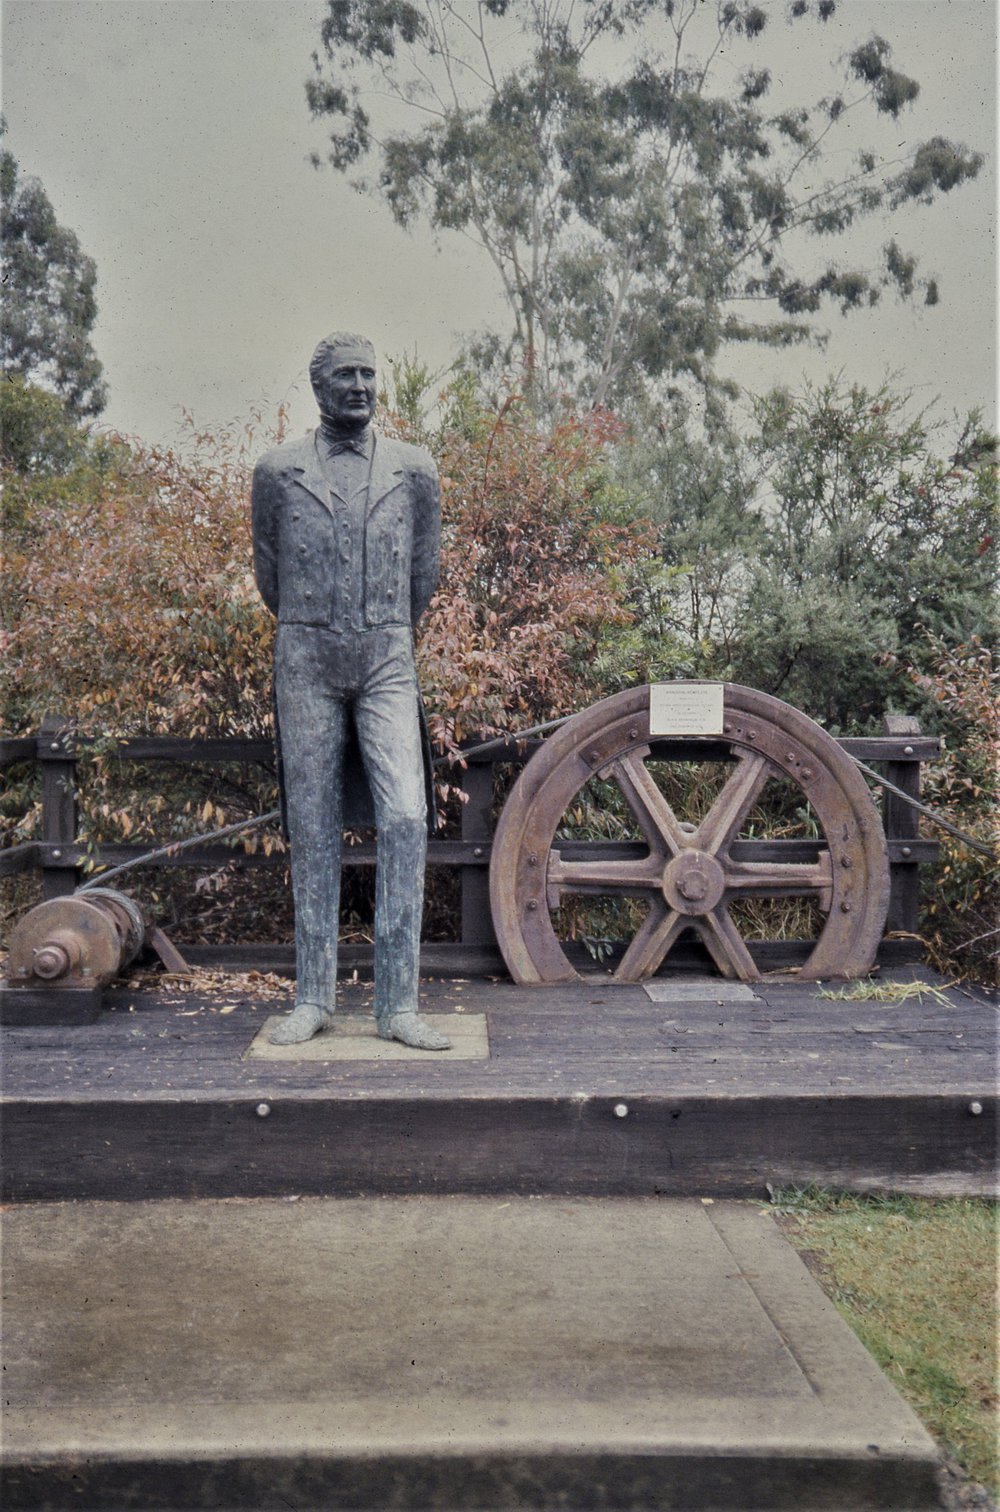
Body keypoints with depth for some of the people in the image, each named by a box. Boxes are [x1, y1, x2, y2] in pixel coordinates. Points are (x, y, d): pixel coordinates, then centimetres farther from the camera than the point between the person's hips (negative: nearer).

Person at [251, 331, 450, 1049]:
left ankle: (398, 1003, -5)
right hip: (306, 664, 0)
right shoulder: (278, 471, 6)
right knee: (314, 829, 3)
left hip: (387, 662, 0)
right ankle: (314, 997, 14)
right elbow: (269, 572, 16)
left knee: (405, 815, -13)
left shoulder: (415, 470, 8)